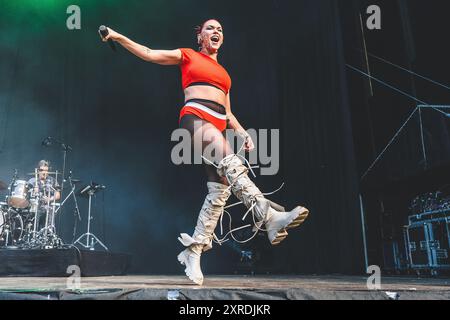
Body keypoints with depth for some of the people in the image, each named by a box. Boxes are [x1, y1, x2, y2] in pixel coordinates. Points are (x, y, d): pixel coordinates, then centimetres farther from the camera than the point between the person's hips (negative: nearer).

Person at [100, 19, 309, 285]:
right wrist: (118, 36, 5)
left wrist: (243, 132, 11)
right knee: (227, 158, -35)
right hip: (195, 118, -6)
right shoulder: (188, 56, 18)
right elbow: (148, 54, 13)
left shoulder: (224, 73, 30)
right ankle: (268, 217, -51)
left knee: (220, 189, -9)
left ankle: (193, 252, -2)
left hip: (218, 127, 6)